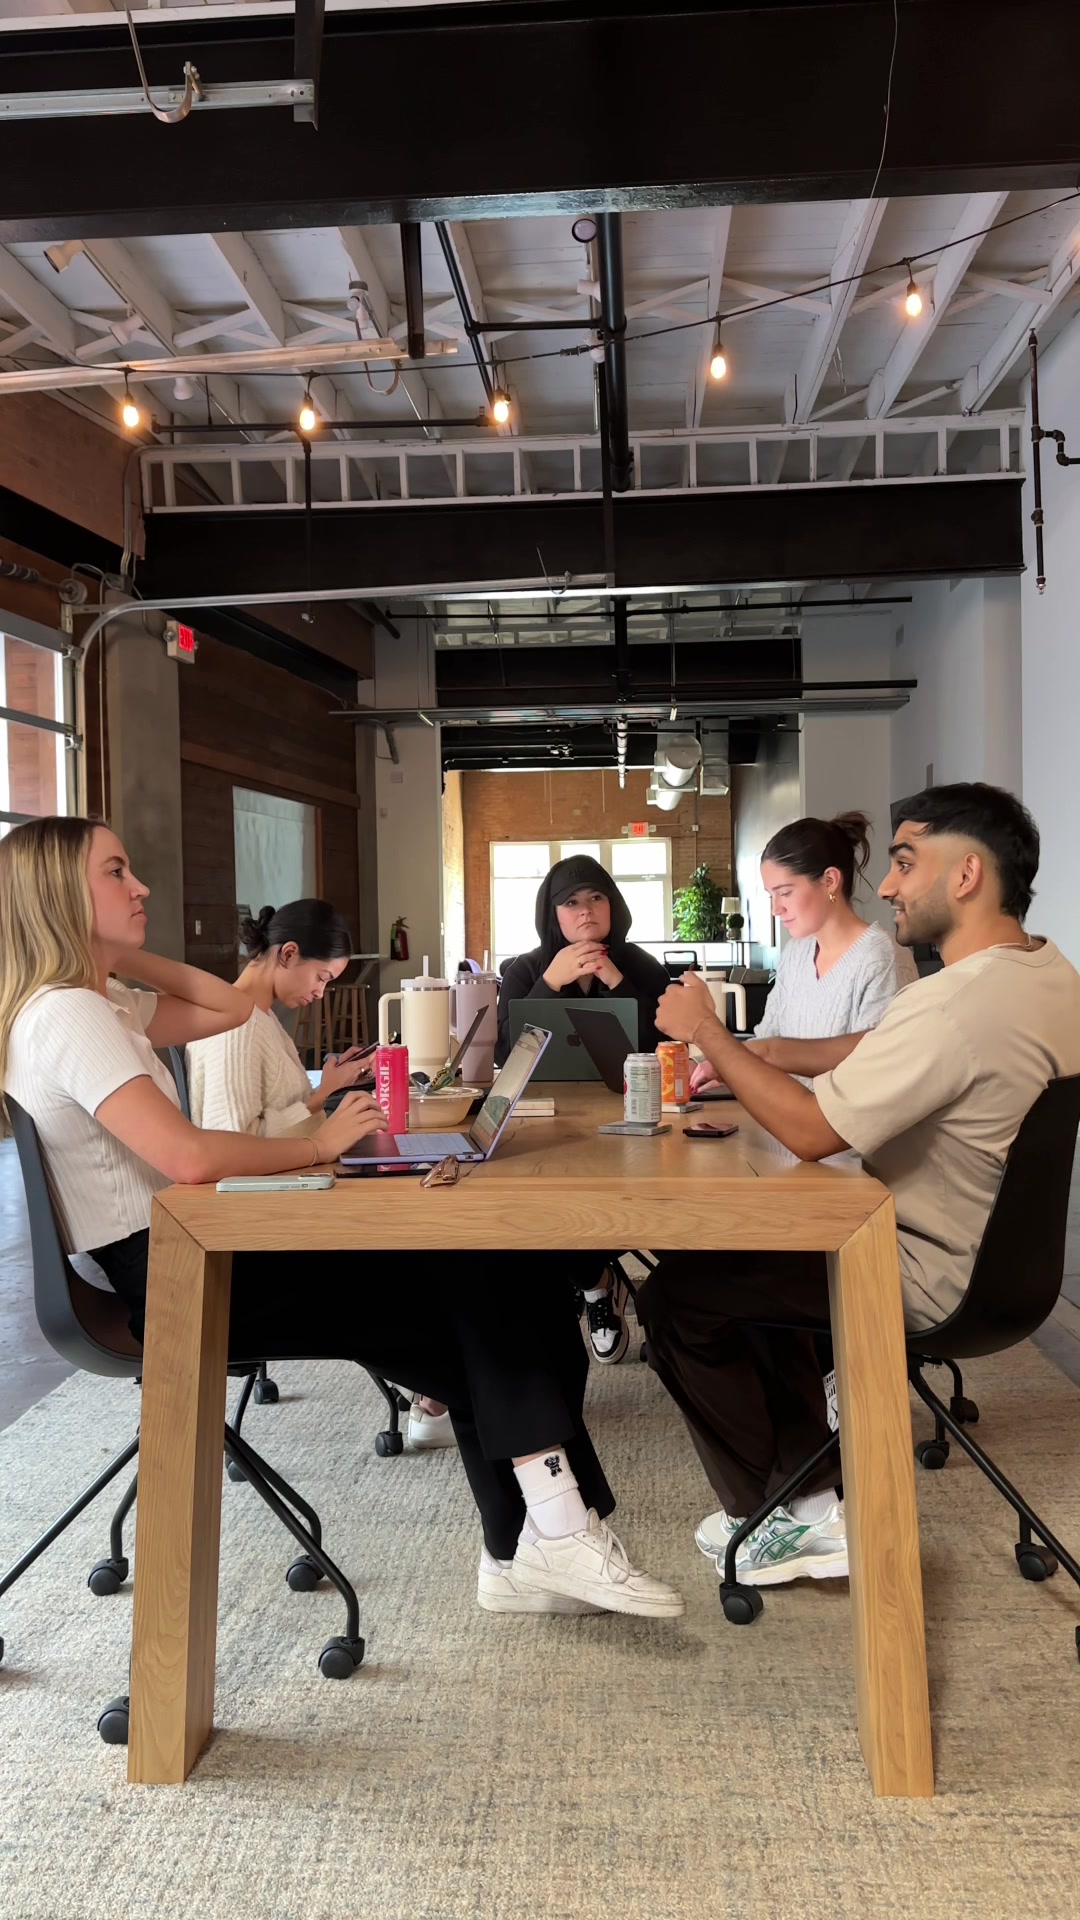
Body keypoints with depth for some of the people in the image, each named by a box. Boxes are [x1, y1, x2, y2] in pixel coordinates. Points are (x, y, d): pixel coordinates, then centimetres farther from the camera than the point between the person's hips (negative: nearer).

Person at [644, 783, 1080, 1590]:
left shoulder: (954, 1004, -32)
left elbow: (809, 1130, -27)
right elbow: (871, 1051, 8)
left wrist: (708, 1031, -16)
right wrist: (747, 1055, 2)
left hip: (929, 1274, -10)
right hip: (1000, 1246, 10)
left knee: (678, 1295, 1)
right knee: (757, 1248, 25)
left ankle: (777, 1516, 17)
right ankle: (804, 1488, 26)